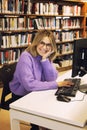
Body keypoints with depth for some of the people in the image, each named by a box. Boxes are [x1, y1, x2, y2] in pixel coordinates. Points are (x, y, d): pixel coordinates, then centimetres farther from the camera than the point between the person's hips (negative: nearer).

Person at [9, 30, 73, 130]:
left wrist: (45, 59, -24)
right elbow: (29, 84, -34)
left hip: (36, 93, 6)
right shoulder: (26, 57, -24)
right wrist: (57, 84, -30)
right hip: (21, 96, -6)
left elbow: (52, 78, -12)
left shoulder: (47, 56, -3)